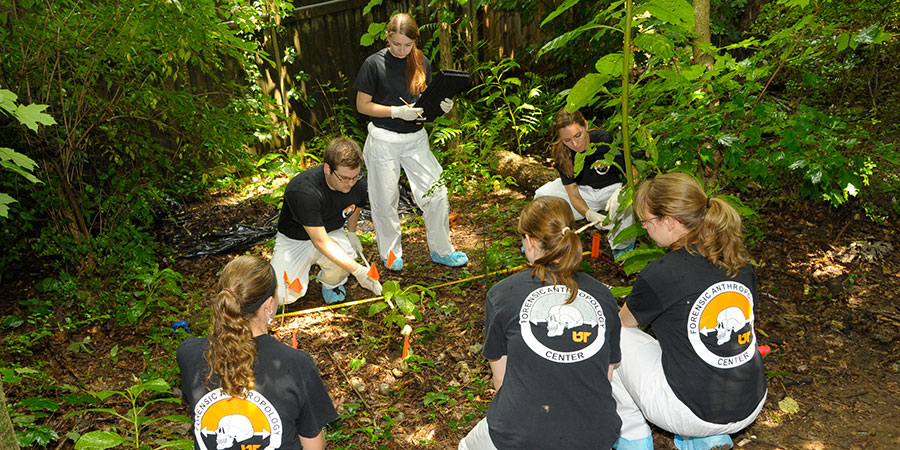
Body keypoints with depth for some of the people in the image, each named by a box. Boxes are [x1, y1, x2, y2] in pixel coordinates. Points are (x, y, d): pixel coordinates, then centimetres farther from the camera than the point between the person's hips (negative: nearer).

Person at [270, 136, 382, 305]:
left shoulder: (358, 184, -16)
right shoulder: (303, 191, -35)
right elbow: (321, 242, -35)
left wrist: (352, 232, 13)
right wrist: (358, 270, -38)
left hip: (332, 233, 3)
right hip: (294, 240, -3)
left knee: (346, 252, -34)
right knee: (282, 297, -21)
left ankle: (331, 283, 3)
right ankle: (305, 267, 13)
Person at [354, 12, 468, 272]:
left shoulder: (421, 63, 4)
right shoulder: (374, 63, -9)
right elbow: (362, 105, -7)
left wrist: (441, 106, -9)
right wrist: (397, 111, -19)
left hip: (416, 138, 4)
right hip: (383, 140, -3)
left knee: (436, 193, 2)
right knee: (385, 201, 7)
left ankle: (441, 250, 19)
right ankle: (390, 254, 27)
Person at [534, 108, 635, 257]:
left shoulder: (605, 140, -29)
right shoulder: (563, 154, -20)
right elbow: (574, 195, -17)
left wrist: (619, 193, -50)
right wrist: (589, 214, -39)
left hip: (611, 187, -2)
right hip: (584, 190, 3)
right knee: (543, 194, -20)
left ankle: (623, 246, -8)